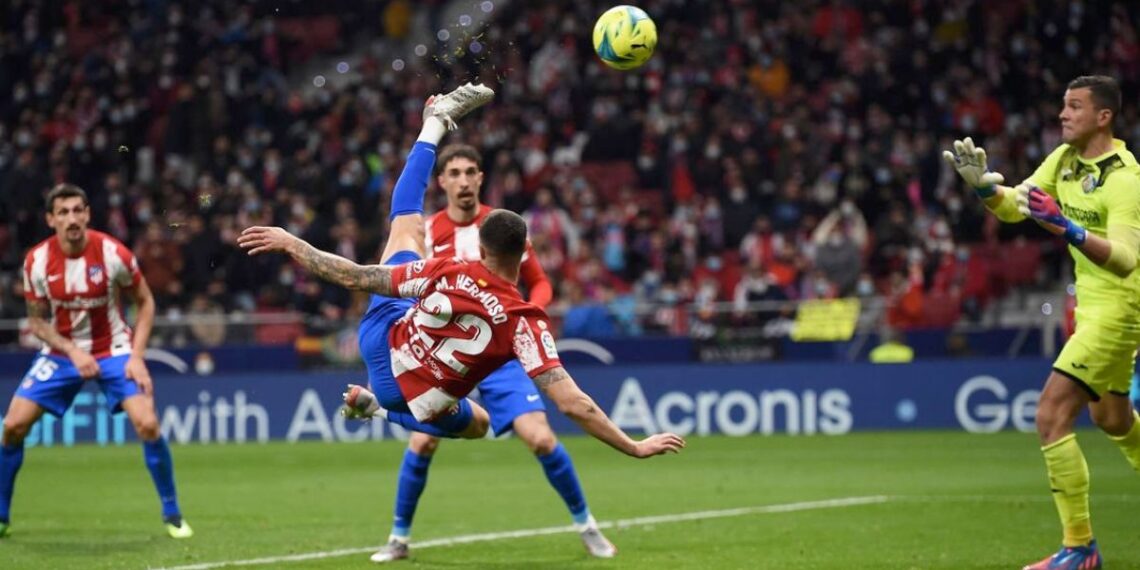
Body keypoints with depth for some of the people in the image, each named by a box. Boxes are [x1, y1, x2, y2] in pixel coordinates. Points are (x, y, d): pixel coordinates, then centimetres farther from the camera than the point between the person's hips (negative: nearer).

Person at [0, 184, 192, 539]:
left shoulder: (113, 254, -17)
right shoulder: (37, 261, -12)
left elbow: (145, 302, -3)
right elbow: (37, 321, -1)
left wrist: (136, 356, -13)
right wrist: (72, 351, -17)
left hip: (113, 351, -2)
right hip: (61, 352, 2)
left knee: (147, 424, -20)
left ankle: (172, 515, -1)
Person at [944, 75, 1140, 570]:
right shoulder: (1065, 159, 3)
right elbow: (1014, 206, 3)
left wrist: (1067, 228, -46)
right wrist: (984, 184, -18)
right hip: (1092, 302, 9)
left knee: (1052, 415, -16)